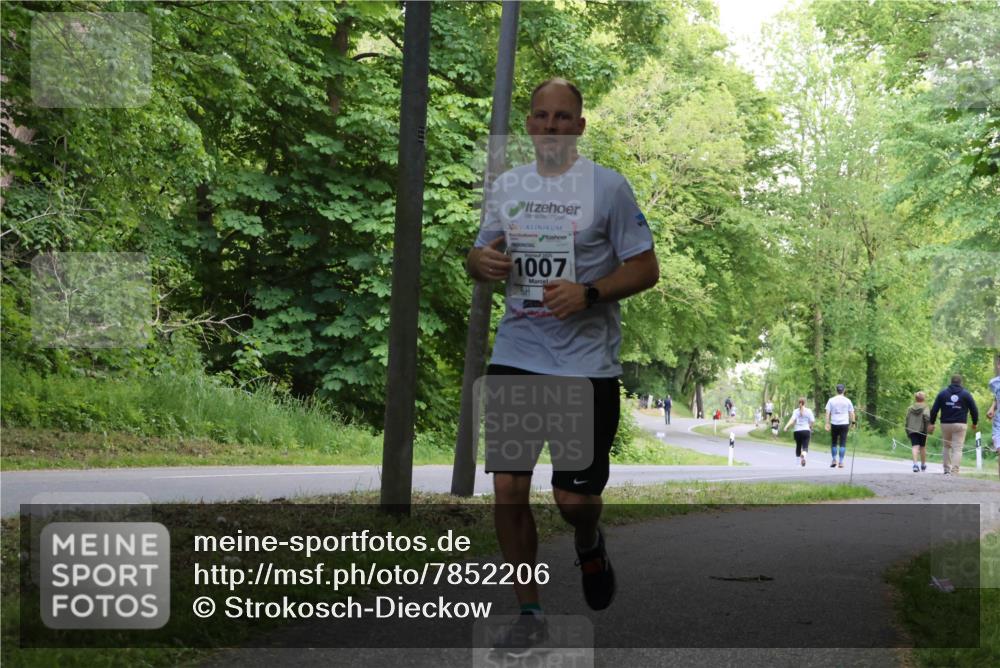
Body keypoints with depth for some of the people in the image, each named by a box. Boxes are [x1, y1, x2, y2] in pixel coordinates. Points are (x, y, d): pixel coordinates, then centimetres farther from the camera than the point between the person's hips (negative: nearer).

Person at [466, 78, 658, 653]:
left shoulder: (608, 186, -2)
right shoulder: (506, 186, 11)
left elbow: (646, 269, -2)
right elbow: (481, 255, 21)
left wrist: (588, 293, -17)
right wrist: (482, 261, -3)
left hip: (587, 362, -3)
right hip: (516, 355, 4)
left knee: (574, 497, -4)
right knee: (509, 488, -3)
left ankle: (591, 545, 34)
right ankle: (530, 613, 11)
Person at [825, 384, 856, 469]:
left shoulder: (831, 400, 4)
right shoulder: (847, 401, 3)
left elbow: (828, 413, 0)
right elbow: (851, 413, 3)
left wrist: (827, 424, 1)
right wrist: (852, 423, 12)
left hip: (834, 424, 1)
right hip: (844, 424, -1)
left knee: (833, 442, 14)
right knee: (843, 443, 0)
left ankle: (834, 460, 12)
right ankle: (841, 462, -3)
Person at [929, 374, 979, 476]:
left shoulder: (942, 393, 5)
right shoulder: (966, 394, 1)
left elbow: (934, 409, 2)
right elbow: (974, 410, 2)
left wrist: (932, 423, 9)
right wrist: (975, 423, 16)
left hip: (945, 424, 2)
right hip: (960, 425, -2)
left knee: (946, 446, 17)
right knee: (957, 449, -3)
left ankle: (947, 470, 16)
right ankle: (954, 472, -13)